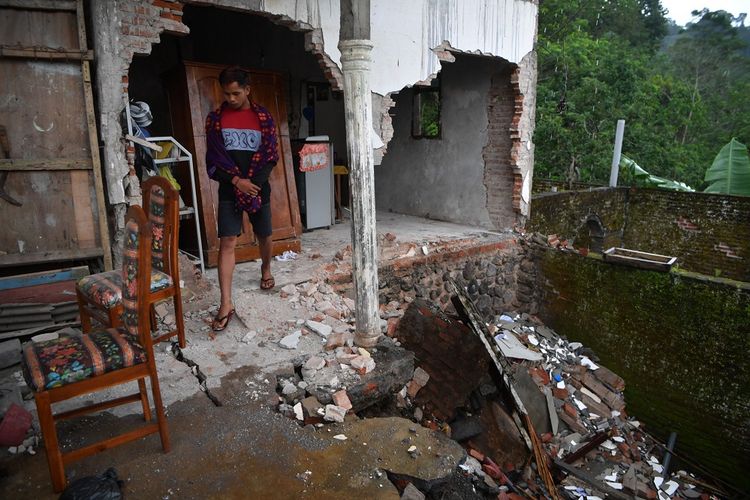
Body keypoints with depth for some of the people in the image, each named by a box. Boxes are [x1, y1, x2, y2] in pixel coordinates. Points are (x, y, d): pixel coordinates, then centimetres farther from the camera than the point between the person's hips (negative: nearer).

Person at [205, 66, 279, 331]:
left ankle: (266, 269, 45)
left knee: (264, 236, 14)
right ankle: (226, 303, -7)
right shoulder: (215, 118, 2)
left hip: (258, 187, 1)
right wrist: (236, 180, -15)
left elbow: (270, 155, -3)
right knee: (227, 243, -8)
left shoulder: (263, 117, 1)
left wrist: (250, 184, -12)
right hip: (229, 190, 0)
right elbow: (213, 158, -2)